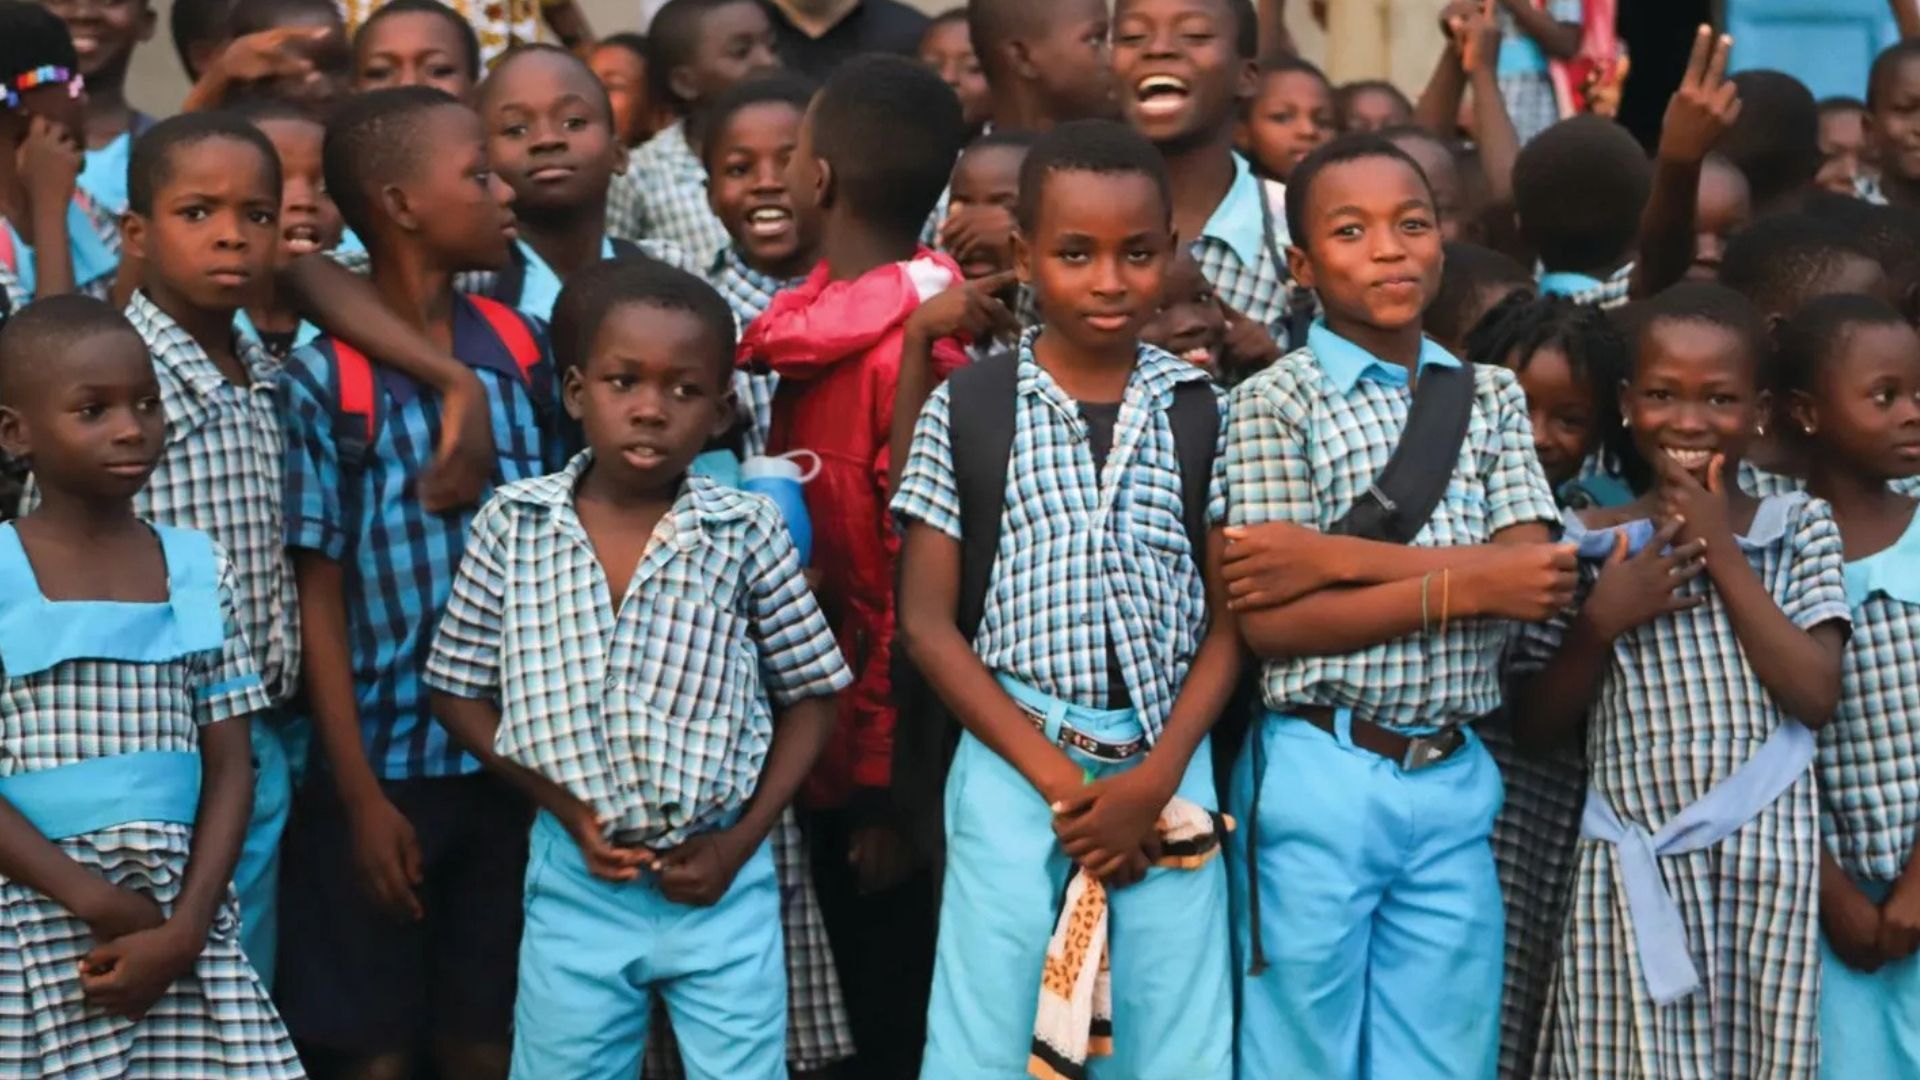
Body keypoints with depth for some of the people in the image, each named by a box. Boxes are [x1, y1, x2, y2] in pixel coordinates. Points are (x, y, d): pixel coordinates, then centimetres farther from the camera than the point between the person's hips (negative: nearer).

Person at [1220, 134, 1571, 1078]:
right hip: (1320, 779, -4)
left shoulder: (1491, 396, 8)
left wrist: (1341, 556, -14)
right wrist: (1466, 585, -16)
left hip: (1454, 782, 4)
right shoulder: (1274, 403, -6)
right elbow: (1269, 621, -14)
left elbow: (1536, 581, -5)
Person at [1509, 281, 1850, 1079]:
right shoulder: (1590, 542, 3)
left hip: (1767, 867, 0)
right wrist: (1600, 621, -11)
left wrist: (1722, 554, -9)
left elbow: (1816, 696, -8)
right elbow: (1533, 729, 4)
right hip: (1637, 870, 0)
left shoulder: (1800, 528, 4)